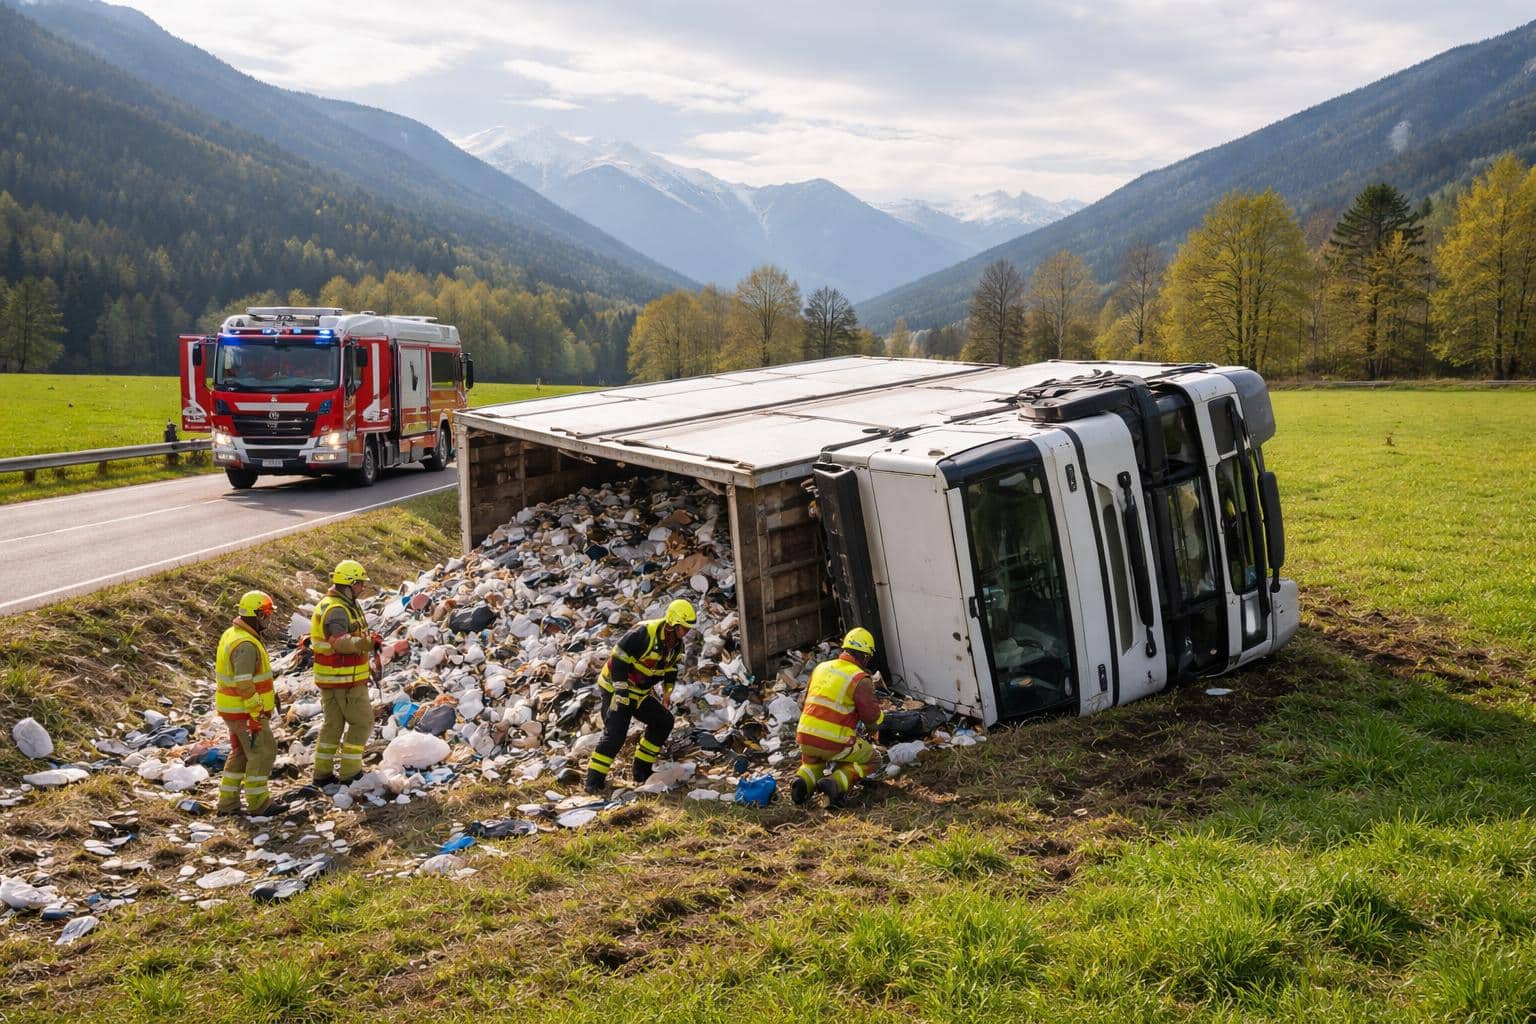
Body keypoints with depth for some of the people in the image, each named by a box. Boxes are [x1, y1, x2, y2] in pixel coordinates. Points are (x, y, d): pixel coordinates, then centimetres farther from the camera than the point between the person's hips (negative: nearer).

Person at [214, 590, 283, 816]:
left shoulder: (232, 634, 9)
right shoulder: (246, 645, -24)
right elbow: (245, 685, -27)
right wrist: (256, 717, -24)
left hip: (233, 708, 10)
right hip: (245, 711, -10)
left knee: (241, 753, 18)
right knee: (263, 752, 0)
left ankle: (228, 803, 22)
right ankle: (258, 804, 8)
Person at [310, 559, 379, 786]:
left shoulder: (331, 605, 13)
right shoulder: (337, 610, -21)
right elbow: (340, 642, -35)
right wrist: (366, 642, -44)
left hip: (330, 679, 10)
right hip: (345, 679, -10)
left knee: (333, 723, 17)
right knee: (362, 722, -1)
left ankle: (323, 772, 22)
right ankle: (349, 772, 2)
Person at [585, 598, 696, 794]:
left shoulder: (677, 644, 1)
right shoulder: (644, 633, -27)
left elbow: (670, 668, 19)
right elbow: (619, 658, -26)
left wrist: (667, 693, 11)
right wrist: (621, 691, -26)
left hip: (640, 693, 9)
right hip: (616, 688, -9)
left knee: (664, 721, 7)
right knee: (615, 734, -16)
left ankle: (642, 771, 15)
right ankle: (594, 781, -8)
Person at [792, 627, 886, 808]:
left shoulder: (821, 668, 11)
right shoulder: (860, 679, -9)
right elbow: (872, 717, -6)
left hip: (804, 738, 6)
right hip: (834, 743, -6)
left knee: (812, 762, 37)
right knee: (873, 759, 18)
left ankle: (804, 780, 1)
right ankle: (837, 782, -8)